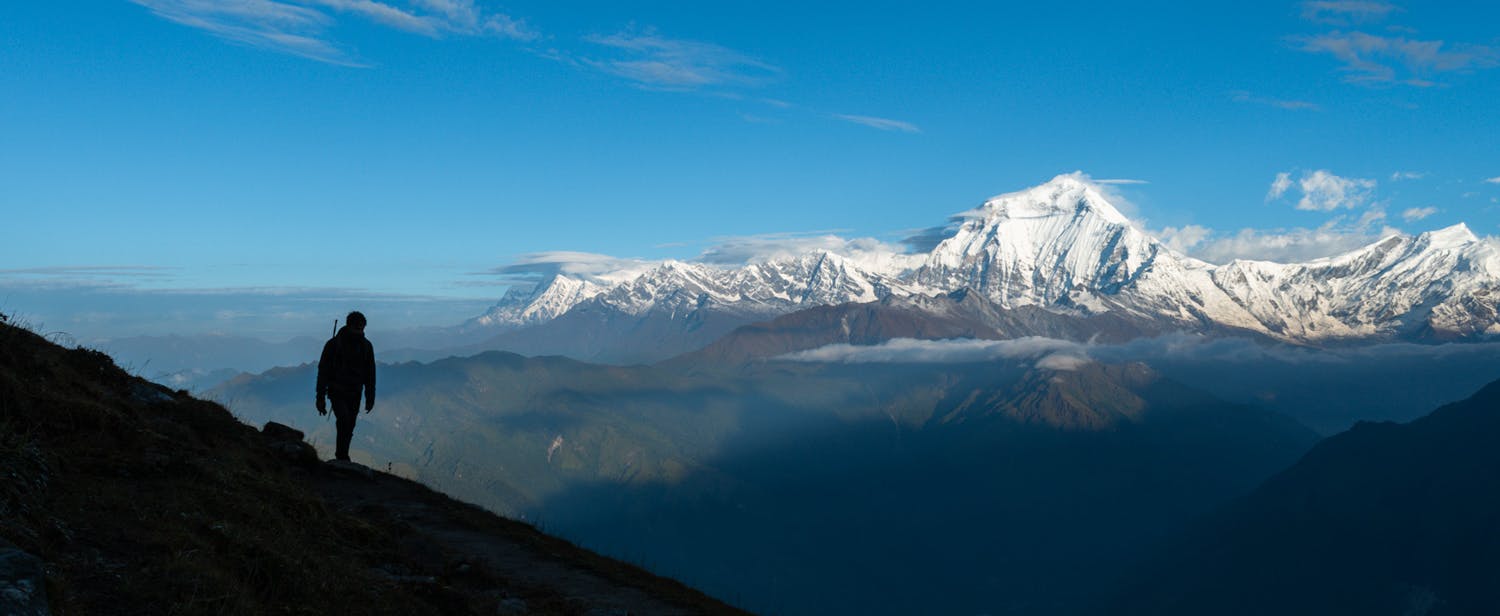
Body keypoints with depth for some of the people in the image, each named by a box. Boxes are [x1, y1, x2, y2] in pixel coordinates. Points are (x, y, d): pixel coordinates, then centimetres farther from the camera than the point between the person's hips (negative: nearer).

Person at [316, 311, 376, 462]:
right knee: (344, 420, -22)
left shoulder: (366, 346, 3)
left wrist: (370, 398, 8)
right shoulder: (333, 344, -9)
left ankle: (341, 458, 20)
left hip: (355, 394, 4)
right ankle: (342, 457, -12)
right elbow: (323, 371, -6)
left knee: (349, 427, 6)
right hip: (337, 391, -4)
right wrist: (320, 398, -9)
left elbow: (370, 373, 10)